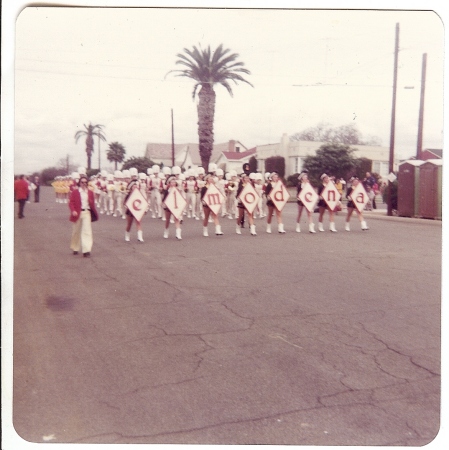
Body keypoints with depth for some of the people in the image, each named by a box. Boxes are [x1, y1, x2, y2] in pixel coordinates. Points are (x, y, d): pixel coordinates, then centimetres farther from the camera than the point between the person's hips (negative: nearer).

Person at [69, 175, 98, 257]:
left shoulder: (90, 192, 9)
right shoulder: (75, 192, 1)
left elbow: (92, 203, 12)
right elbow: (71, 202, -4)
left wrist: (93, 213, -1)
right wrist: (73, 211, -18)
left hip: (87, 213, 1)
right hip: (78, 213, -1)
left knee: (87, 231, -10)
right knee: (76, 231, 12)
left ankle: (86, 250, -14)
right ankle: (75, 248, 30)